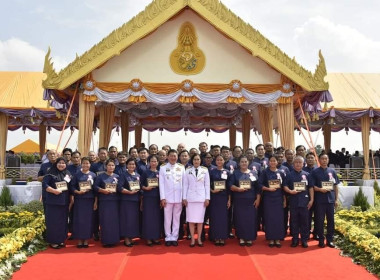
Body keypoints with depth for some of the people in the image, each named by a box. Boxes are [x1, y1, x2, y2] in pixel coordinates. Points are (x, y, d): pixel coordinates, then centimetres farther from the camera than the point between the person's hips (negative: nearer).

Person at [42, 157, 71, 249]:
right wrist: (54, 191, -21)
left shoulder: (68, 174, 13)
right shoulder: (51, 174, -4)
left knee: (63, 221, 8)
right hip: (53, 202, -5)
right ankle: (53, 241, 7)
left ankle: (61, 240, 18)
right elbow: (44, 185, -12)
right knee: (53, 221, -2)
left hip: (64, 202, 5)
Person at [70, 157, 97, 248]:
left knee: (88, 220, 3)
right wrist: (78, 192, -18)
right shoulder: (77, 175, 2)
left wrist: (96, 201, 1)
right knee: (79, 220, 0)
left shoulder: (93, 175, 5)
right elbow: (72, 186, 0)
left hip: (90, 200, 1)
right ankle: (79, 240, 10)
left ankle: (86, 240, 13)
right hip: (79, 200, -1)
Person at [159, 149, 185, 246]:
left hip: (179, 197, 1)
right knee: (167, 218, 3)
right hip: (167, 197, -1)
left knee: (176, 218, 6)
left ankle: (174, 237, 15)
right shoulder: (163, 168, 3)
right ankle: (168, 237, 13)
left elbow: (184, 183, 5)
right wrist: (162, 198, -6)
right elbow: (161, 184, 0)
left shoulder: (181, 168, 5)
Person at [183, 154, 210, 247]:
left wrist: (207, 198, -1)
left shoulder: (205, 170, 3)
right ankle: (192, 239, 11)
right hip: (190, 198, 0)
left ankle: (199, 239, 14)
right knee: (191, 219, 2)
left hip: (201, 198, 0)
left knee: (200, 219, 3)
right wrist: (184, 198, -1)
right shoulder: (188, 171, 4)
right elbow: (185, 185, 5)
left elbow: (207, 185, 4)